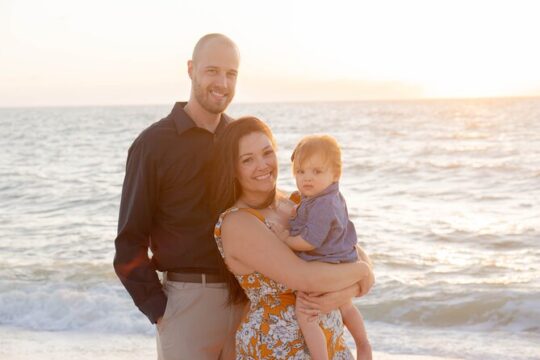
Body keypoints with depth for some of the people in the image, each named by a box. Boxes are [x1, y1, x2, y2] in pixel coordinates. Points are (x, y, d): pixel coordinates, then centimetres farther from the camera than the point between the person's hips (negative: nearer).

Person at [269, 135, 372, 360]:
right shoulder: (333, 198, 6)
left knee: (304, 315, -17)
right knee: (345, 307, 32)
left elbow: (310, 242, -28)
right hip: (341, 265, 11)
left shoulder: (322, 206, -27)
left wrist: (286, 239, -15)